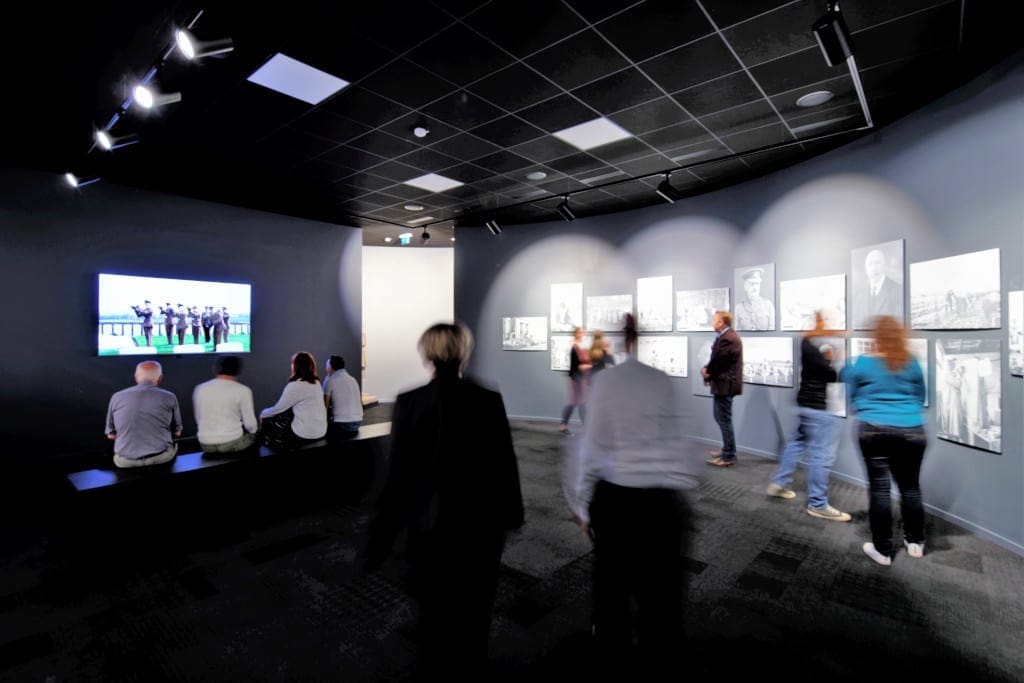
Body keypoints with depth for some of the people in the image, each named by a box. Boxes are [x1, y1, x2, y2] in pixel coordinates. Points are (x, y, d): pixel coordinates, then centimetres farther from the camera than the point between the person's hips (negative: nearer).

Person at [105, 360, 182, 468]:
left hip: (126, 461, 2)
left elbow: (111, 434, 11)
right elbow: (177, 432, 7)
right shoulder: (169, 397, -4)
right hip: (161, 457, -1)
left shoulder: (116, 397, 1)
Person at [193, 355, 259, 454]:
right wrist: (253, 430, 13)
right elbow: (250, 425, -9)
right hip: (232, 443, -4)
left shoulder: (200, 389, 2)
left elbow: (198, 420, 12)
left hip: (206, 445, 5)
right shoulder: (243, 390, -11)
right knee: (254, 431, 26)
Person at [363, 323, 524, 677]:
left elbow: (399, 473, -12)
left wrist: (381, 535, -2)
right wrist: (511, 511, 9)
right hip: (481, 518, 0)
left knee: (434, 604, 22)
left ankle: (438, 669, 41)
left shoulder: (408, 402, -13)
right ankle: (472, 667, 43)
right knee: (475, 603, 24)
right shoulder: (489, 400, -14)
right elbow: (505, 462, -8)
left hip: (428, 521, 0)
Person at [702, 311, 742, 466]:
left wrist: (706, 372, -3)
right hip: (724, 383, 11)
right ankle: (727, 449, 32)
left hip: (725, 384, -11)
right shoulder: (728, 336, 13)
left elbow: (718, 361, -20)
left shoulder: (727, 338, -22)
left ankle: (728, 457, 7)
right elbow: (717, 360, 12)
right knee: (721, 418, 20)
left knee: (724, 420, -2)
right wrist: (708, 371, -2)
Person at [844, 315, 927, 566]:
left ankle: (883, 550, 9)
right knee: (910, 486, 15)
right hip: (912, 431, 3)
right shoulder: (912, 363, 4)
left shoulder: (863, 363, -4)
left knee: (879, 487, 2)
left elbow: (852, 396, 7)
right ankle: (915, 542, 30)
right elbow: (920, 397, 16)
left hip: (874, 430, -3)